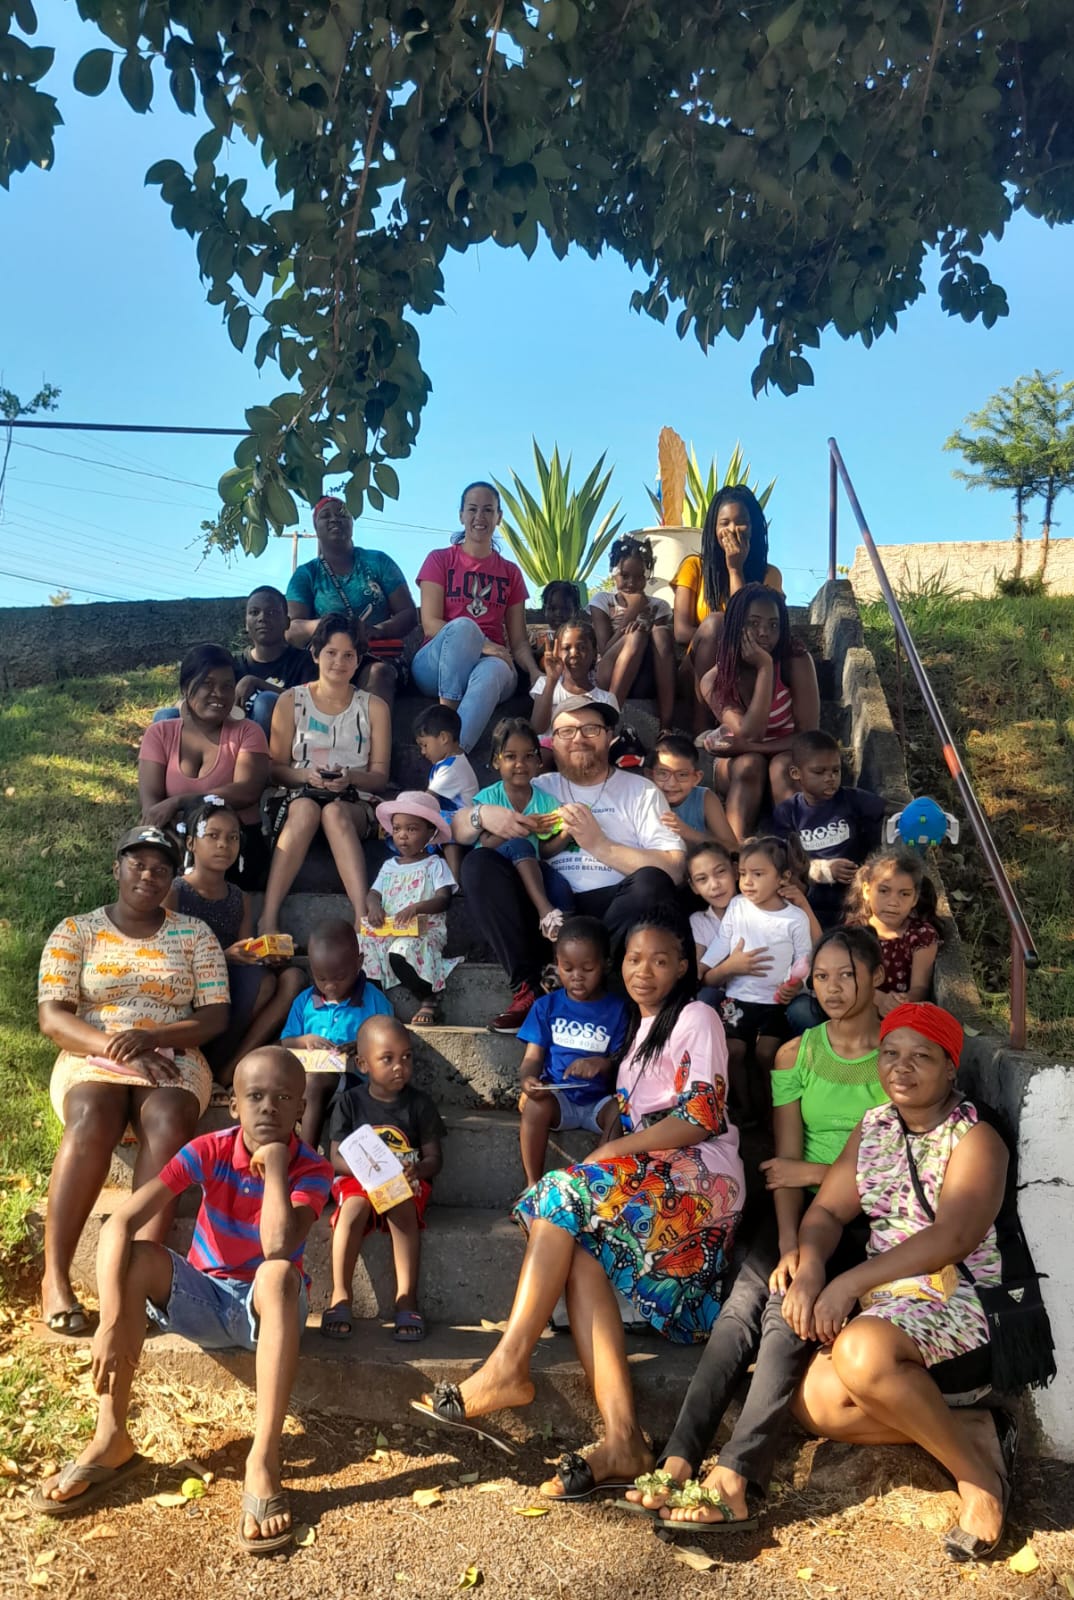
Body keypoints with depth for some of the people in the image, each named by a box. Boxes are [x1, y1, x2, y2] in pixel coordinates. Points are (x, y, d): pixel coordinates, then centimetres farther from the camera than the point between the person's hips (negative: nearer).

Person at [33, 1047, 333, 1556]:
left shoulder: (311, 1170, -18)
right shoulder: (209, 1151, -15)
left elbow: (280, 1249, -36)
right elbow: (120, 1221, -27)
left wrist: (274, 1166, -30)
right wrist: (112, 1321, -37)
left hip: (264, 1308, -2)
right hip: (200, 1300, 2)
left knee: (279, 1273, -37)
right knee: (137, 1254, -26)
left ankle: (263, 1463, -37)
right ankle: (111, 1440, -19)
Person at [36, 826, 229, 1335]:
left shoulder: (195, 934, 10)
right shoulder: (74, 931, 8)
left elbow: (216, 1016, 2)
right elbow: (51, 1017, -2)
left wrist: (151, 1037, -16)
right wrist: (116, 1046, -18)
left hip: (172, 1060, 1)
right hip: (92, 1058, 0)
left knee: (168, 1120, -35)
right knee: (92, 1118, -35)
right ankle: (55, 1276, -31)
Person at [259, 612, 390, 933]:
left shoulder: (373, 707, 11)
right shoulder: (291, 701, 10)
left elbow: (380, 777, 6)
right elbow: (276, 768, 6)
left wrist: (351, 778, -16)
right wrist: (307, 776, -15)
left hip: (354, 803, 0)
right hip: (300, 796, 0)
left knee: (335, 812, -37)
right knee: (305, 810, -38)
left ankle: (364, 919, -52)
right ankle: (267, 919, -44)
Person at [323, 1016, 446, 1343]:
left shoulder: (419, 1103, -1)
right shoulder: (350, 1102, -1)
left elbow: (434, 1158, -2)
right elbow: (337, 1157, -5)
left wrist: (417, 1170, -26)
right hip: (358, 1179, 0)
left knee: (402, 1208, -33)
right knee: (354, 1208, -33)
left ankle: (406, 1298, -29)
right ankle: (340, 1296, -25)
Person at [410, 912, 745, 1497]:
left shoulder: (696, 1019, 0)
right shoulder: (640, 1029, 25)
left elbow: (703, 1115, -12)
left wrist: (611, 1152, -11)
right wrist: (612, 1152, 0)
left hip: (700, 1182, -6)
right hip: (650, 1180, 7)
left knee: (564, 1197, -23)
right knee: (580, 1251, -23)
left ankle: (507, 1368, -22)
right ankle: (621, 1441, -30)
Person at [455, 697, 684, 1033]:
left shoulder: (641, 791, 5)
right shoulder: (540, 789, 13)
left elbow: (673, 871, -10)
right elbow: (458, 830, 11)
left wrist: (598, 844, -19)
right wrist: (482, 815, -13)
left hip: (612, 910, -2)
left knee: (651, 882, -32)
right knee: (478, 864, -16)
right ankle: (529, 987, -15)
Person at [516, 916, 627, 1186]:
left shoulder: (617, 1010, 2)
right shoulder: (547, 1006, 5)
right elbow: (533, 1056, 1)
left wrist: (602, 1065, -24)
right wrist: (528, 1078, -23)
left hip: (600, 1101, 0)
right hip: (556, 1097, 1)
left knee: (620, 1111, -32)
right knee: (535, 1105, -32)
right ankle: (533, 1185, -18)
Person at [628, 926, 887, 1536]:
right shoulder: (796, 1054, 9)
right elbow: (786, 1158, 1)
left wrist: (814, 1174, -6)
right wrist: (788, 1243, -12)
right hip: (799, 1209, 3)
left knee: (790, 1311, -27)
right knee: (742, 1307, -22)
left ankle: (732, 1479, -35)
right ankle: (679, 1460, -29)